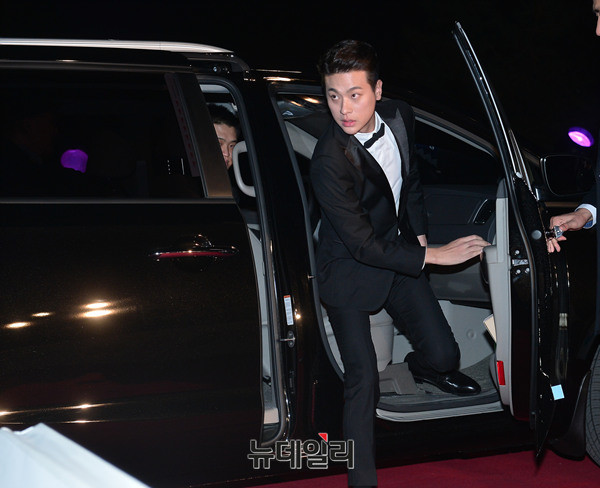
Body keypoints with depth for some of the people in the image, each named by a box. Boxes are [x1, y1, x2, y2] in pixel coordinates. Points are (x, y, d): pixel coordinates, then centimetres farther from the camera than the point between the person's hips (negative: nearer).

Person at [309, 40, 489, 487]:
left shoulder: (400, 118, -11)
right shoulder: (330, 160, -32)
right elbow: (363, 246, -28)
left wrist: (419, 234, 9)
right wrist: (435, 255, -25)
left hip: (399, 249, 6)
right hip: (350, 269, -6)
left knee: (443, 353, 5)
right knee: (363, 378, -12)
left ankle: (424, 366, 44)